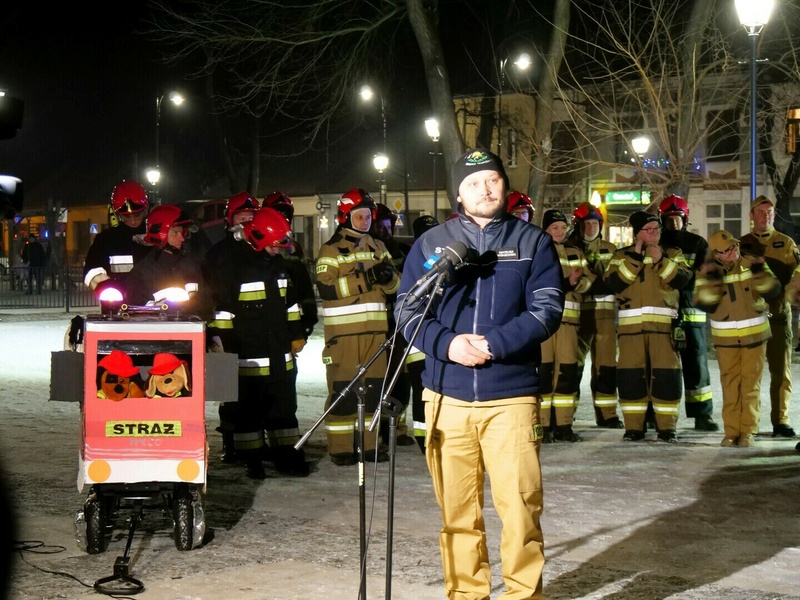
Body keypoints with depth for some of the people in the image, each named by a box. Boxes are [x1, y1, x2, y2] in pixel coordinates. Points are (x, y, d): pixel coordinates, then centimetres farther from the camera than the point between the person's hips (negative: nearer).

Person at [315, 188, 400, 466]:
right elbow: (326, 288, -16)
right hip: (343, 331, -6)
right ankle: (340, 448, 1)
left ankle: (367, 444, 17)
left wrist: (388, 277, -8)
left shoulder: (378, 247, 16)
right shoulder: (331, 249, -3)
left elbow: (395, 284, 16)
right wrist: (365, 279, -22)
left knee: (372, 388, 9)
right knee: (343, 389, -5)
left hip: (375, 328, 6)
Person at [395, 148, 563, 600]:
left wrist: (493, 344, -16)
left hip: (511, 396, -2)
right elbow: (408, 309, 6)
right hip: (447, 396, 2)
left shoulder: (533, 242, 7)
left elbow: (548, 309, -2)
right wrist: (447, 343, -13)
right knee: (457, 508, 6)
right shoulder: (431, 244, 11)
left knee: (520, 504, -8)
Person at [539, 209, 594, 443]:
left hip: (568, 318, 5)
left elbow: (589, 280, 11)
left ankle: (564, 425, 11)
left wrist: (575, 282, -11)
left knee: (567, 371, 4)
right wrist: (565, 282, -17)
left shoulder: (576, 254, 20)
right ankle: (543, 426, -3)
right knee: (543, 371, -7)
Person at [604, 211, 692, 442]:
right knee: (631, 375, 1)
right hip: (631, 324, 0)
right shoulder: (622, 255, 10)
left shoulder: (672, 254, 12)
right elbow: (613, 283, -6)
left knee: (666, 374, -3)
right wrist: (635, 258, -9)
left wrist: (660, 261, -13)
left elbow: (683, 279, -5)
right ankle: (634, 426, 10)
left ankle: (666, 426, 5)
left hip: (664, 323, 0)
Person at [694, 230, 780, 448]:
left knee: (750, 384, 3)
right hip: (726, 338, 0)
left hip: (754, 335, 0)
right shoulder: (707, 271, -5)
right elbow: (703, 304, -16)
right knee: (730, 385, 5)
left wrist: (759, 271, -22)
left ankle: (748, 431, 10)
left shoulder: (751, 264, -5)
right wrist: (709, 279, -25)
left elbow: (771, 290, -11)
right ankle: (731, 432, 13)